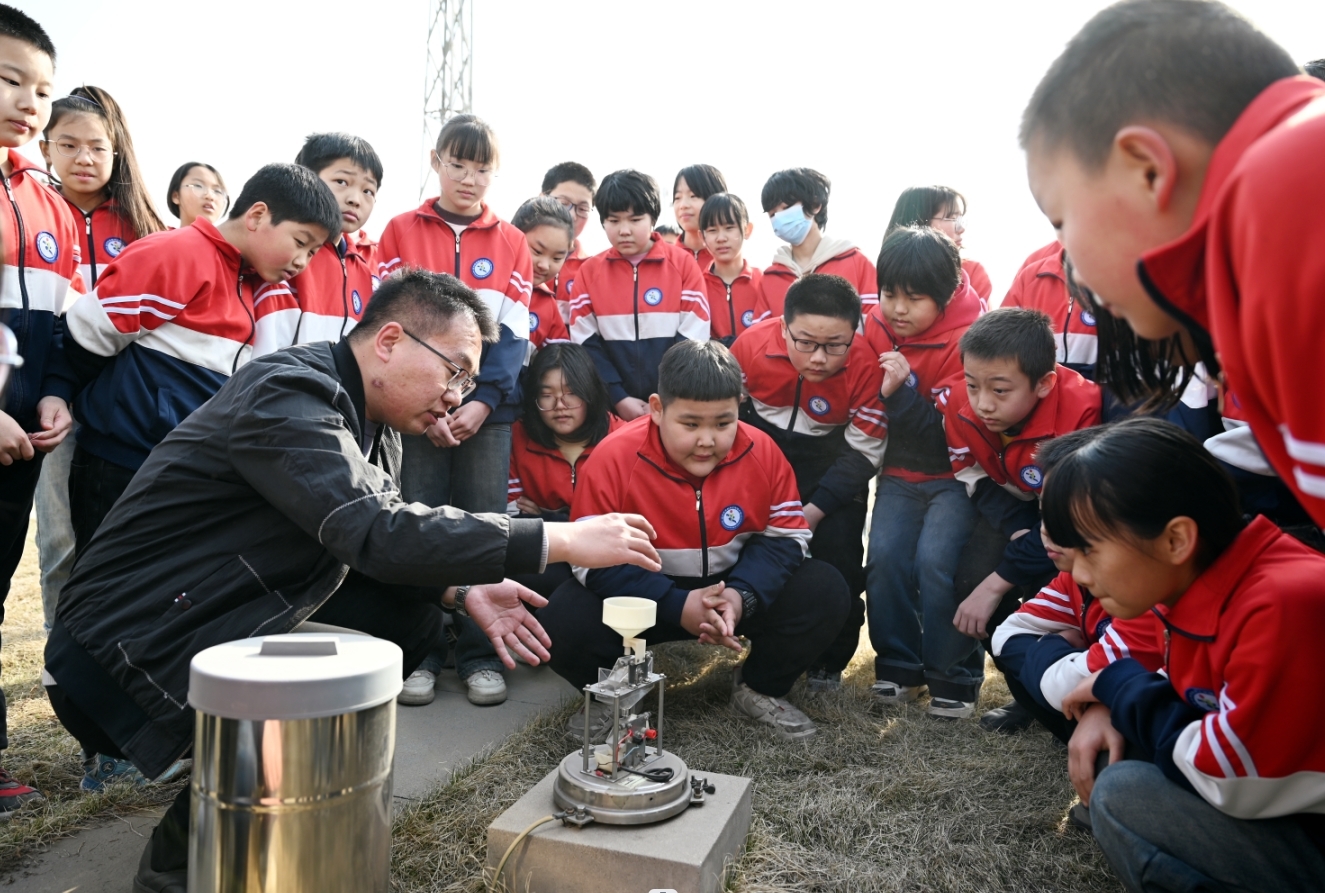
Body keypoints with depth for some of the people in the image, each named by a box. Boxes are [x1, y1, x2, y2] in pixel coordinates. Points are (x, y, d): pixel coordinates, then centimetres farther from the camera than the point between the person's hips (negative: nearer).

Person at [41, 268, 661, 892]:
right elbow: (378, 533, -35)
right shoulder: (288, 393, -24)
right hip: (131, 646, -9)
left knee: (412, 613, 1)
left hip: (235, 617, 10)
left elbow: (375, 540, 11)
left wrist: (461, 591, -8)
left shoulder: (371, 419, 6)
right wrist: (562, 541, -33)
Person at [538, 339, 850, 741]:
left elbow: (784, 537, -7)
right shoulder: (614, 458, -21)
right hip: (643, 599, -2)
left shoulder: (761, 451, -13)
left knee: (826, 593, -16)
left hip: (734, 591, 3)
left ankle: (760, 688, 10)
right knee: (562, 623, -28)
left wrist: (742, 595, -28)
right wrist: (678, 606, -31)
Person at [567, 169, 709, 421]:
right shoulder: (589, 270, 4)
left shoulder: (683, 263, 0)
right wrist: (618, 398, -9)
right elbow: (586, 343, 0)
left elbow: (693, 340, -4)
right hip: (613, 407, 1)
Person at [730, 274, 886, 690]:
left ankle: (829, 662, 9)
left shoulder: (865, 366, -28)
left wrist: (814, 509, -25)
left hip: (830, 453, -2)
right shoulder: (752, 345, -25)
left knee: (837, 546, -13)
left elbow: (863, 452, -19)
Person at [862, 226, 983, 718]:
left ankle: (954, 678, -1)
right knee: (885, 555, -13)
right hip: (900, 474, 5)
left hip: (954, 475, -4)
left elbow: (951, 435, -20)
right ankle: (899, 667, 6)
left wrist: (903, 391, -28)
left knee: (936, 561, -21)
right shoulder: (875, 330, -1)